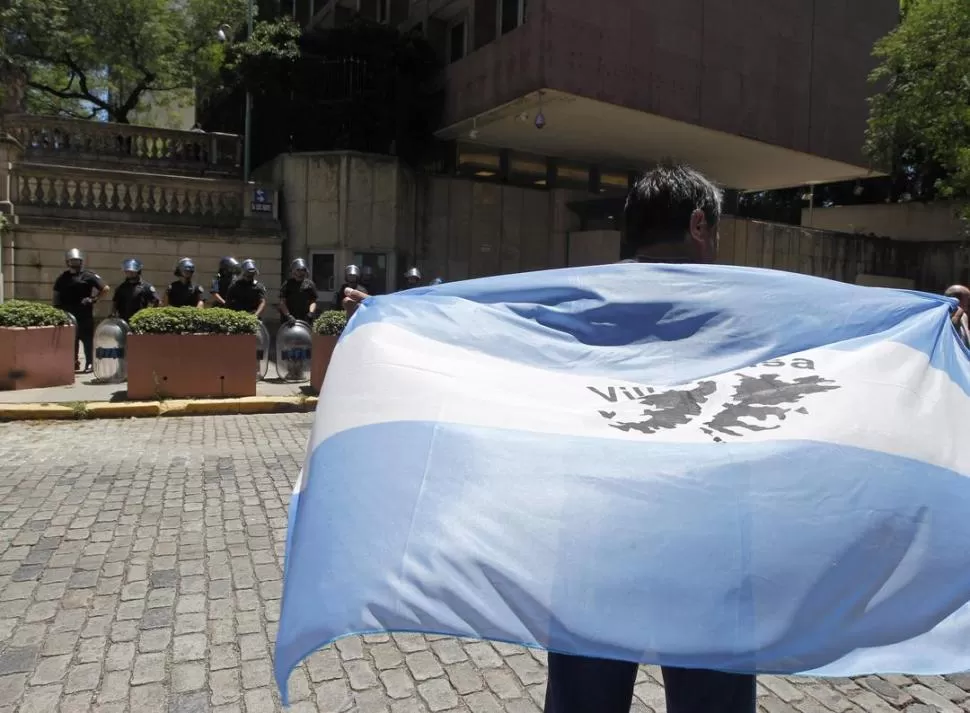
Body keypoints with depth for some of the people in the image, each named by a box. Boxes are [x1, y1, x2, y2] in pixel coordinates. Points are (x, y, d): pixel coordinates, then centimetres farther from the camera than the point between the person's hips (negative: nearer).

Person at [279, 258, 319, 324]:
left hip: (305, 319, 1)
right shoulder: (287, 284, 4)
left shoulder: (309, 284, 9)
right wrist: (288, 315, -14)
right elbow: (282, 302, -1)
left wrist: (311, 312, -11)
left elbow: (313, 301, 7)